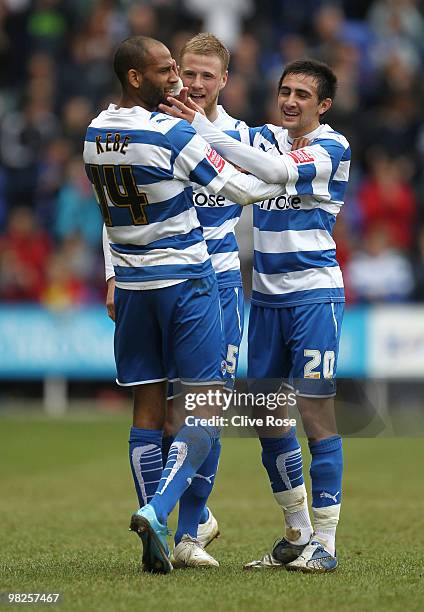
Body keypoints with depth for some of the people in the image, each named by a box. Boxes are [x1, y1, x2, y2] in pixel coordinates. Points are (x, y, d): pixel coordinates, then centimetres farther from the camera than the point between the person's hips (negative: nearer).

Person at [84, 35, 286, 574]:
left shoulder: (94, 134, 4)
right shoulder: (172, 135, -17)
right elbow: (242, 189, -10)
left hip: (131, 284, 6)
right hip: (185, 280, -6)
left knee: (147, 407, 8)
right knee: (205, 406, -2)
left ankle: (156, 543, 5)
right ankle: (157, 509, -19)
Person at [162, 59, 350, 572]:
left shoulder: (332, 147, -9)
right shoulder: (266, 138, 10)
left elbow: (277, 173, -25)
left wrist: (203, 129, -31)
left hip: (314, 295, -6)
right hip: (266, 297, 6)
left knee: (316, 414, -9)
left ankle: (324, 543, -5)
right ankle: (297, 535, 19)